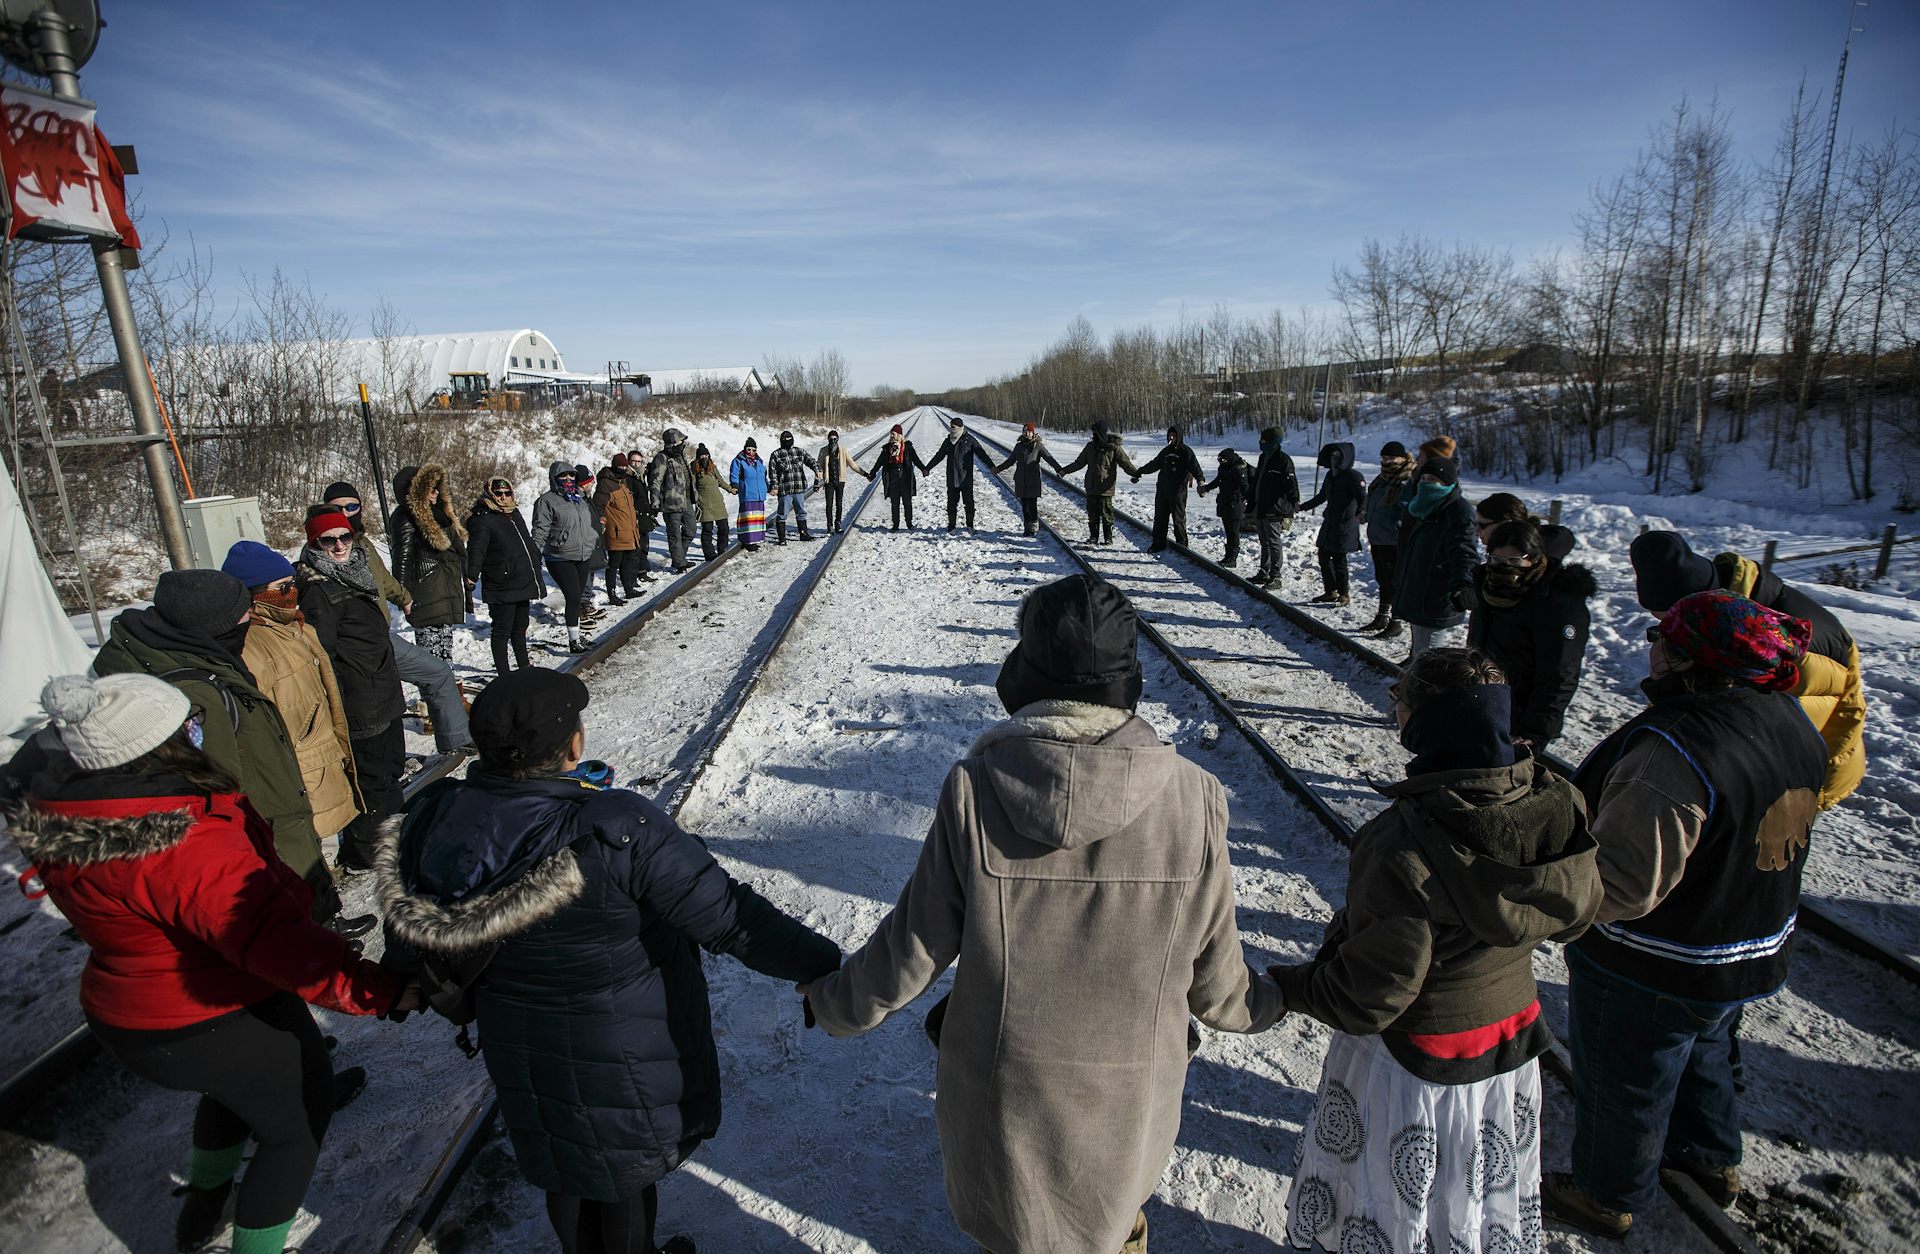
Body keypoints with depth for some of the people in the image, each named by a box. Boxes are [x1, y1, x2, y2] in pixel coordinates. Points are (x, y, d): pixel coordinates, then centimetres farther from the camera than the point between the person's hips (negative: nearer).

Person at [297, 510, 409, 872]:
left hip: (384, 696, 10)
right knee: (370, 777, 1)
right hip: (360, 706, -10)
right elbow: (321, 654, -21)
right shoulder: (318, 590, -18)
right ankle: (361, 854, 16)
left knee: (391, 765, 23)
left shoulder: (352, 574, 13)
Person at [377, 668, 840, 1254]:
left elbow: (411, 941, 0)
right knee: (628, 1169, 24)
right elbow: (727, 915, -33)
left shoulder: (432, 820, -16)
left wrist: (446, 992, 21)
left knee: (565, 1166, 31)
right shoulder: (617, 829, -34)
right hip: (626, 1055, -4)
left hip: (519, 1051, 5)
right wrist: (823, 964, -23)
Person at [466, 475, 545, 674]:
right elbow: (476, 549, -25)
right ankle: (503, 673, 7)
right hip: (502, 587, -8)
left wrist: (535, 563, 36)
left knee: (520, 628, 21)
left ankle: (524, 665, 34)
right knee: (502, 631, 0)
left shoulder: (514, 513, 14)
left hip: (523, 582, 8)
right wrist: (472, 575, -38)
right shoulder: (482, 519, -13)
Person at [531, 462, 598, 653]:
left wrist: (593, 545, 27)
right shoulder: (548, 500, -6)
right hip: (560, 559, -7)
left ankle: (577, 637, 24)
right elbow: (540, 530, -11)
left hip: (583, 558, 7)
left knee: (578, 597, 13)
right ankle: (574, 640, -6)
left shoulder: (580, 500, 16)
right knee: (573, 597, -12)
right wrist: (535, 552, -20)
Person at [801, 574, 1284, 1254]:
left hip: (1003, 1096, -1)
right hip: (1129, 1098, 1)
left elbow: (911, 948, -13)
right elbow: (1214, 982, -7)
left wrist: (830, 997, 8)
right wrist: (1274, 998, 16)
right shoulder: (1189, 800, -19)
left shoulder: (975, 790, -23)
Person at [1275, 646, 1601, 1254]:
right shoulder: (1554, 804, -15)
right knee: (1484, 1184, 32)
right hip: (1513, 1040, 7)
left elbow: (1371, 994, -28)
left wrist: (1289, 987, -13)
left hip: (1413, 1061, -6)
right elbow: (1575, 913, 4)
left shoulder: (1406, 844, -36)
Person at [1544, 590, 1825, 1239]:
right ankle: (1712, 1158, 58)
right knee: (1703, 1054, 34)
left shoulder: (1674, 752, -37)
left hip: (1650, 974, -8)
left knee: (1622, 1085, 17)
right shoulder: (1793, 724, -7)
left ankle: (1608, 1198, 40)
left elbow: (1622, 887, -35)